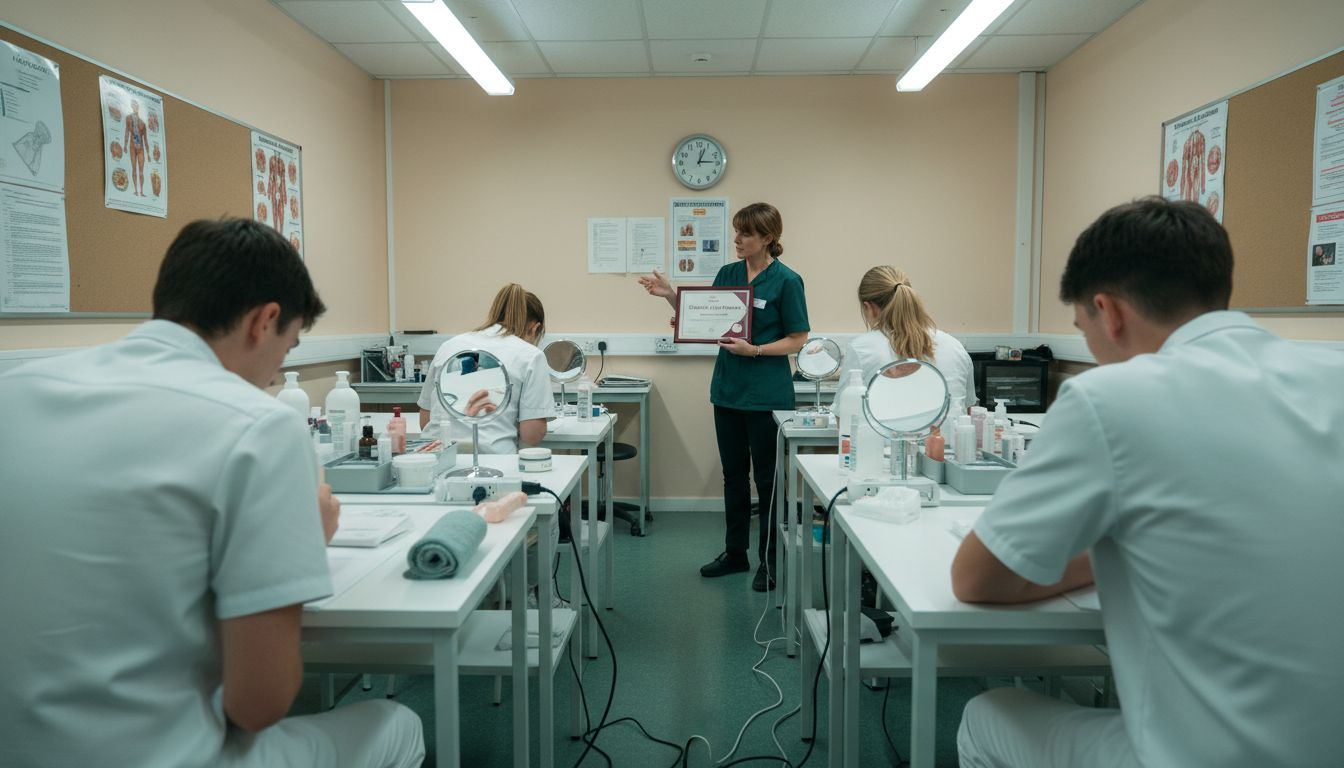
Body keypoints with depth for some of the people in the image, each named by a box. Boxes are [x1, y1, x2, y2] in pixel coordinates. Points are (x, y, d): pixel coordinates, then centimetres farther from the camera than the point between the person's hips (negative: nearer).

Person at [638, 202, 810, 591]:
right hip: (728, 390, 6)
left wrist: (754, 350, -22)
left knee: (766, 477, 4)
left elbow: (797, 340, -9)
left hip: (766, 395, -6)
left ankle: (769, 560, 17)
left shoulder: (786, 280, -10)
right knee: (734, 473, 14)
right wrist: (671, 295, -3)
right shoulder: (727, 274, 7)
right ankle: (735, 553, 27)